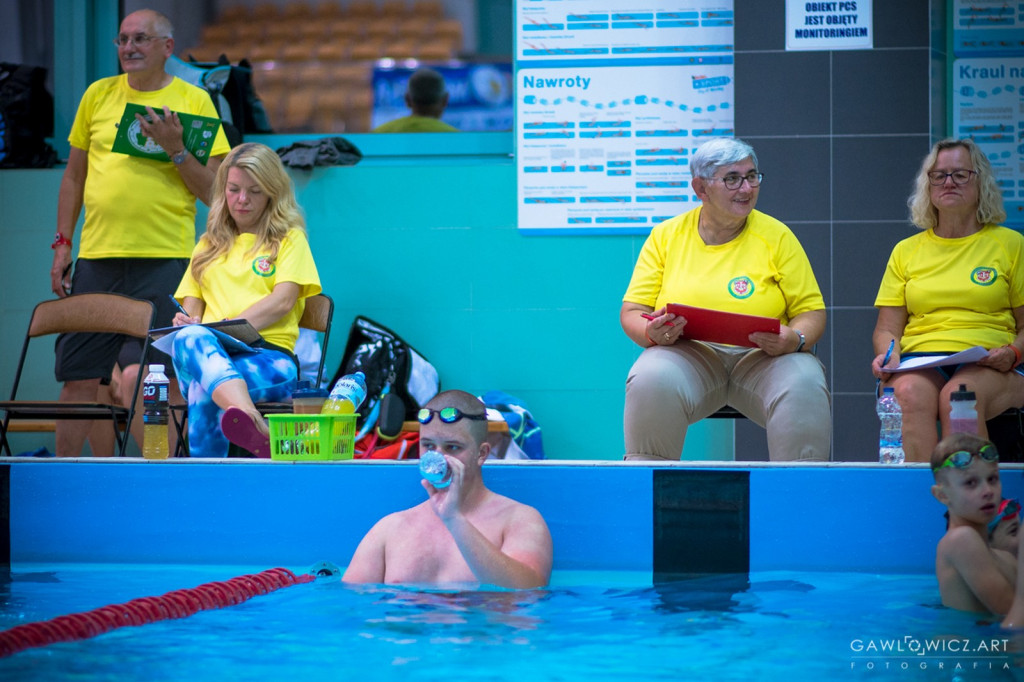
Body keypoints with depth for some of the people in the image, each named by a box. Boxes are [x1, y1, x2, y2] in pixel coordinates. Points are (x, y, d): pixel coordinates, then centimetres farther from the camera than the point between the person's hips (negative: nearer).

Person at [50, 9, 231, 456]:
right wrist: (62, 243, 13)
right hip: (96, 257, 4)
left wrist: (175, 150, -14)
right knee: (77, 377, 6)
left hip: (164, 260, -4)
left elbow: (213, 192, 0)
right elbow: (74, 175, 19)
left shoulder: (194, 101, 2)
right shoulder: (98, 95, 12)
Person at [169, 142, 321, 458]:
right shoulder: (209, 245, 33)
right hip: (209, 351, 2)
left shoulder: (289, 239, 19)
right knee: (190, 338, -43)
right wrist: (186, 321, -2)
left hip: (269, 355, -2)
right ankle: (256, 428, -71)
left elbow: (283, 301, 2)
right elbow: (191, 304, 25)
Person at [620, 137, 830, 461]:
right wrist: (653, 333, -16)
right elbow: (632, 312, 8)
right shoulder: (666, 236, 9)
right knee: (650, 382, -32)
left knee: (803, 386, -31)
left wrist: (794, 340, -17)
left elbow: (811, 312, 7)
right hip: (688, 354, 0)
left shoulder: (777, 236, 8)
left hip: (763, 358, 0)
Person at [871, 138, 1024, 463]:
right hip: (919, 363, 2)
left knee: (958, 395, -37)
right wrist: (888, 353, -6)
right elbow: (887, 328, 18)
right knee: (910, 394, -35)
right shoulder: (906, 251, 22)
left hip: (988, 366, -2)